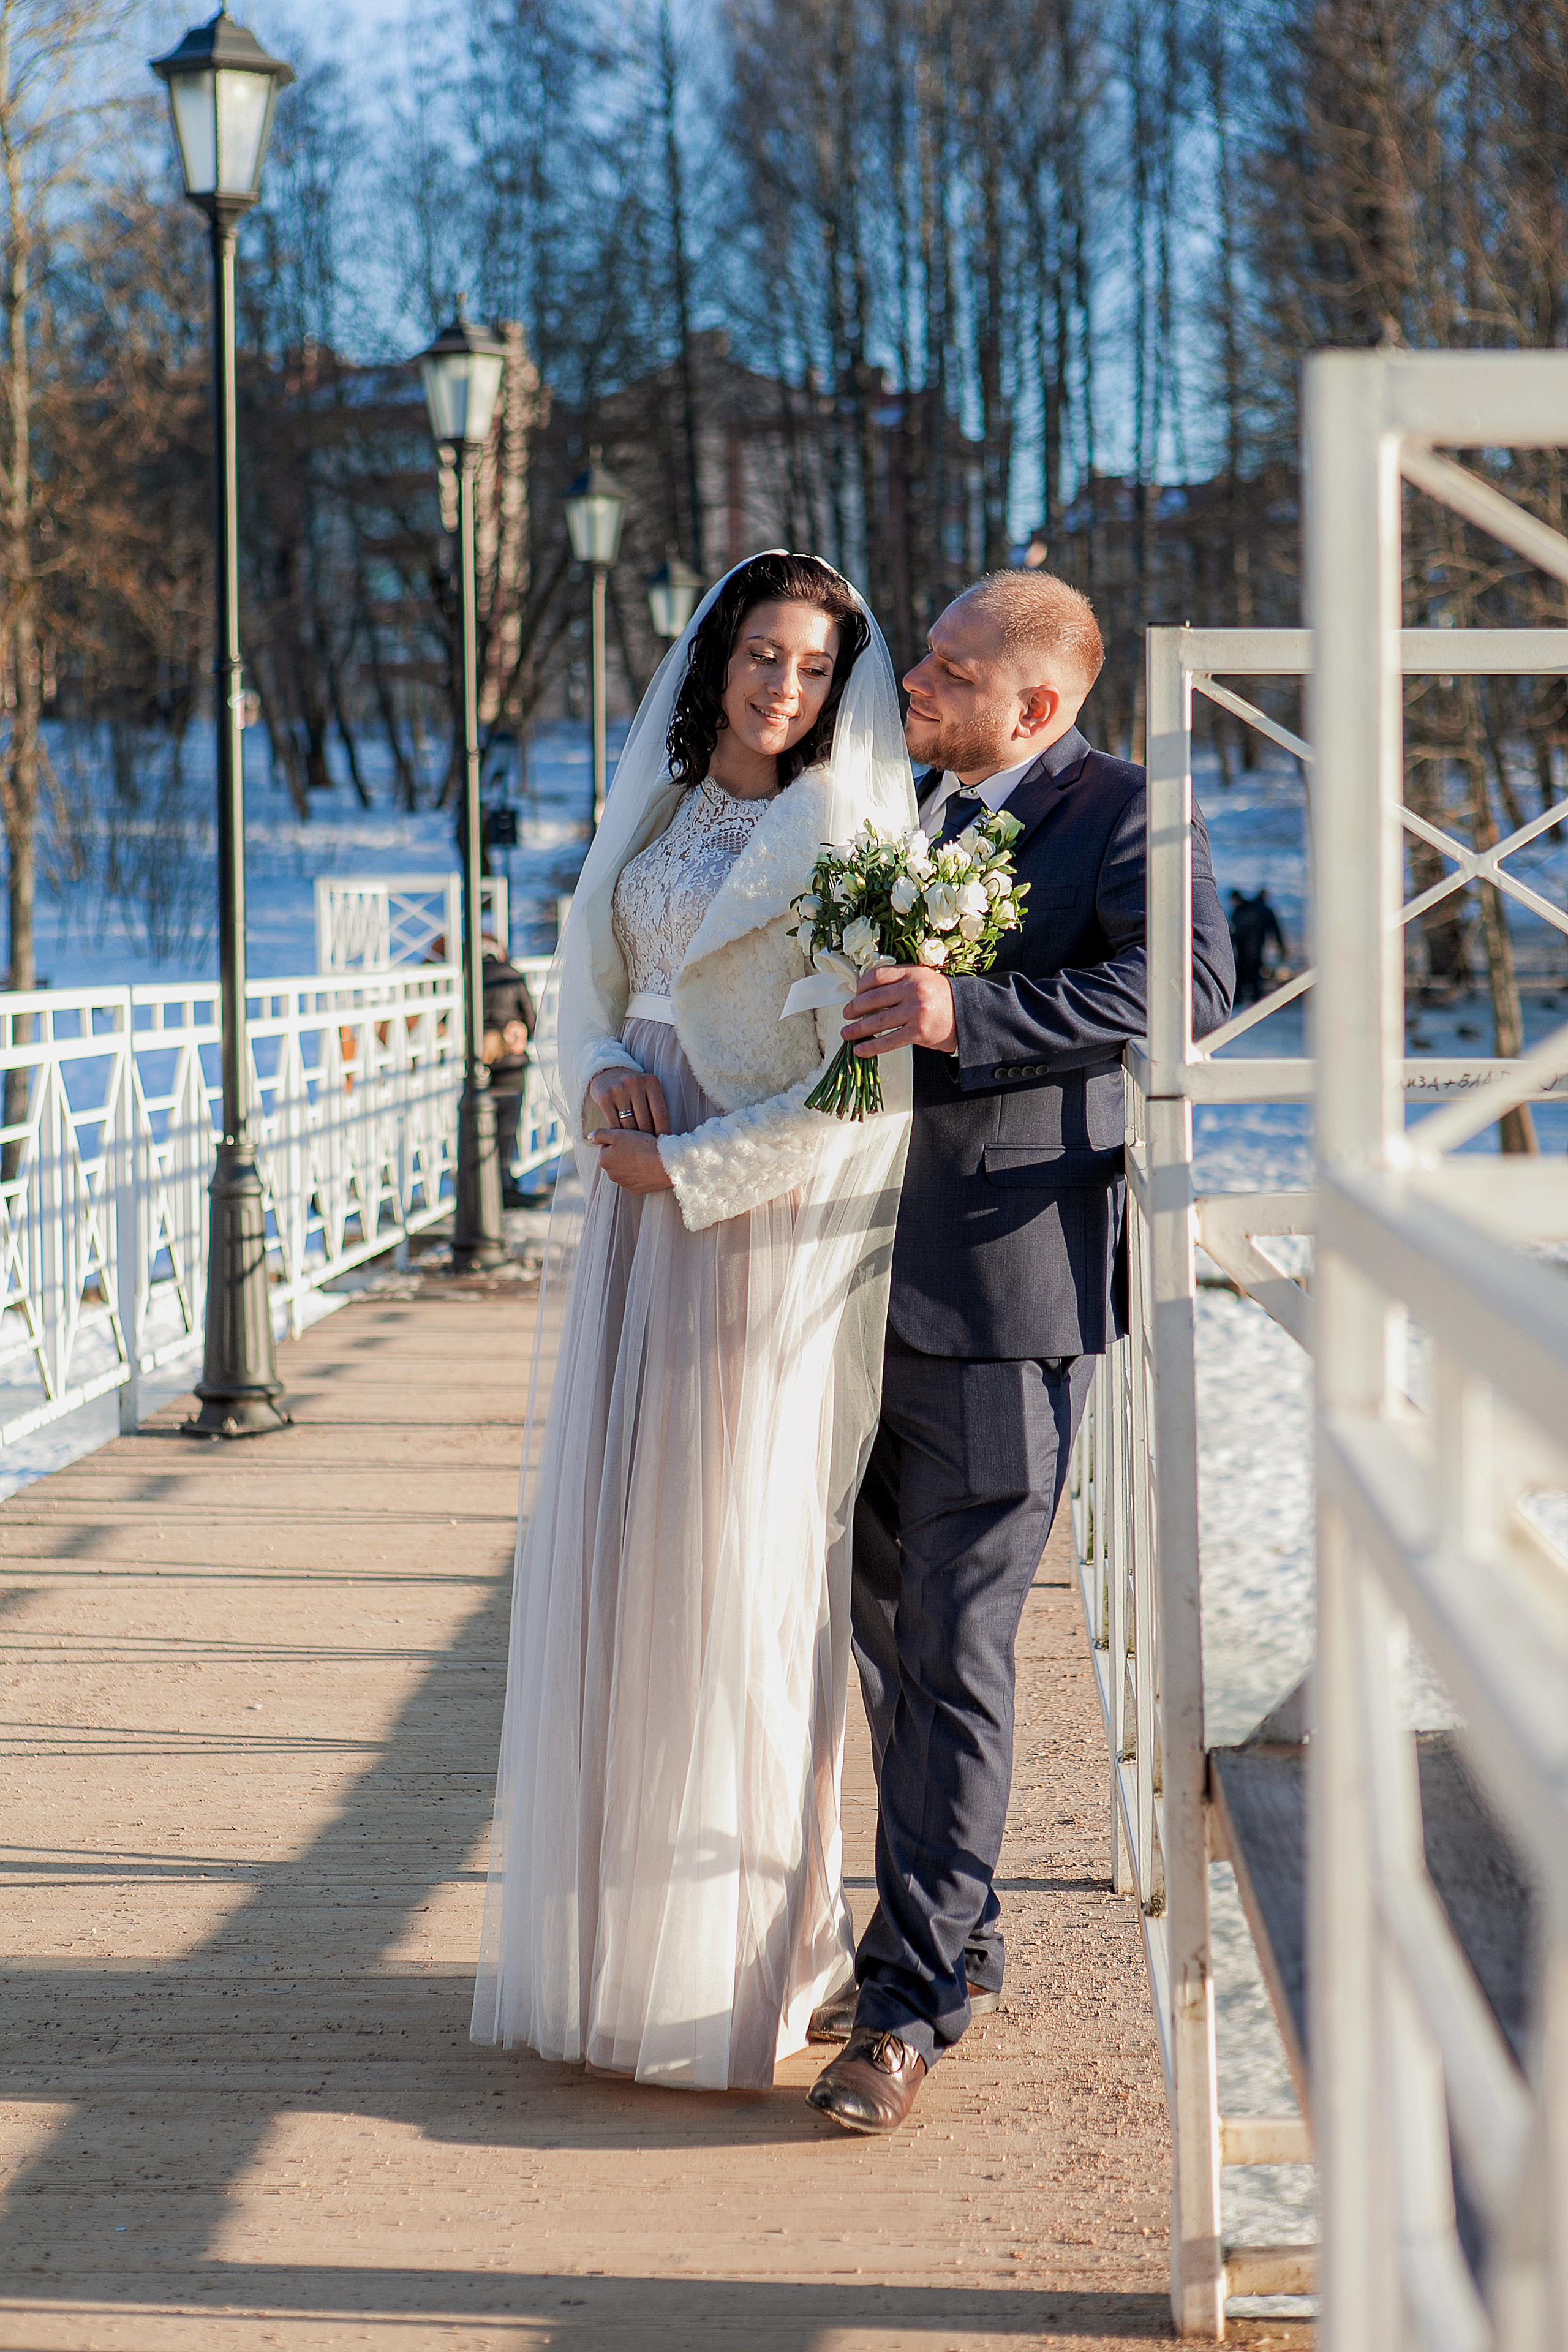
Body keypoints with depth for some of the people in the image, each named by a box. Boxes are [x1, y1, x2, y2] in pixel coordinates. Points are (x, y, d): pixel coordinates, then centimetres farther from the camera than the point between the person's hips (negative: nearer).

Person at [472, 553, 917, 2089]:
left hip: (772, 1231, -6)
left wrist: (690, 1167, -12)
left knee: (734, 1575, -3)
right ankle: (605, 1939, 18)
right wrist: (602, 1078, -4)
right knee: (609, 1563, 7)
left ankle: (733, 1959, 8)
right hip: (639, 1226, 6)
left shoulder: (853, 841, -7)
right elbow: (588, 992, 18)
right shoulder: (655, 815, 12)